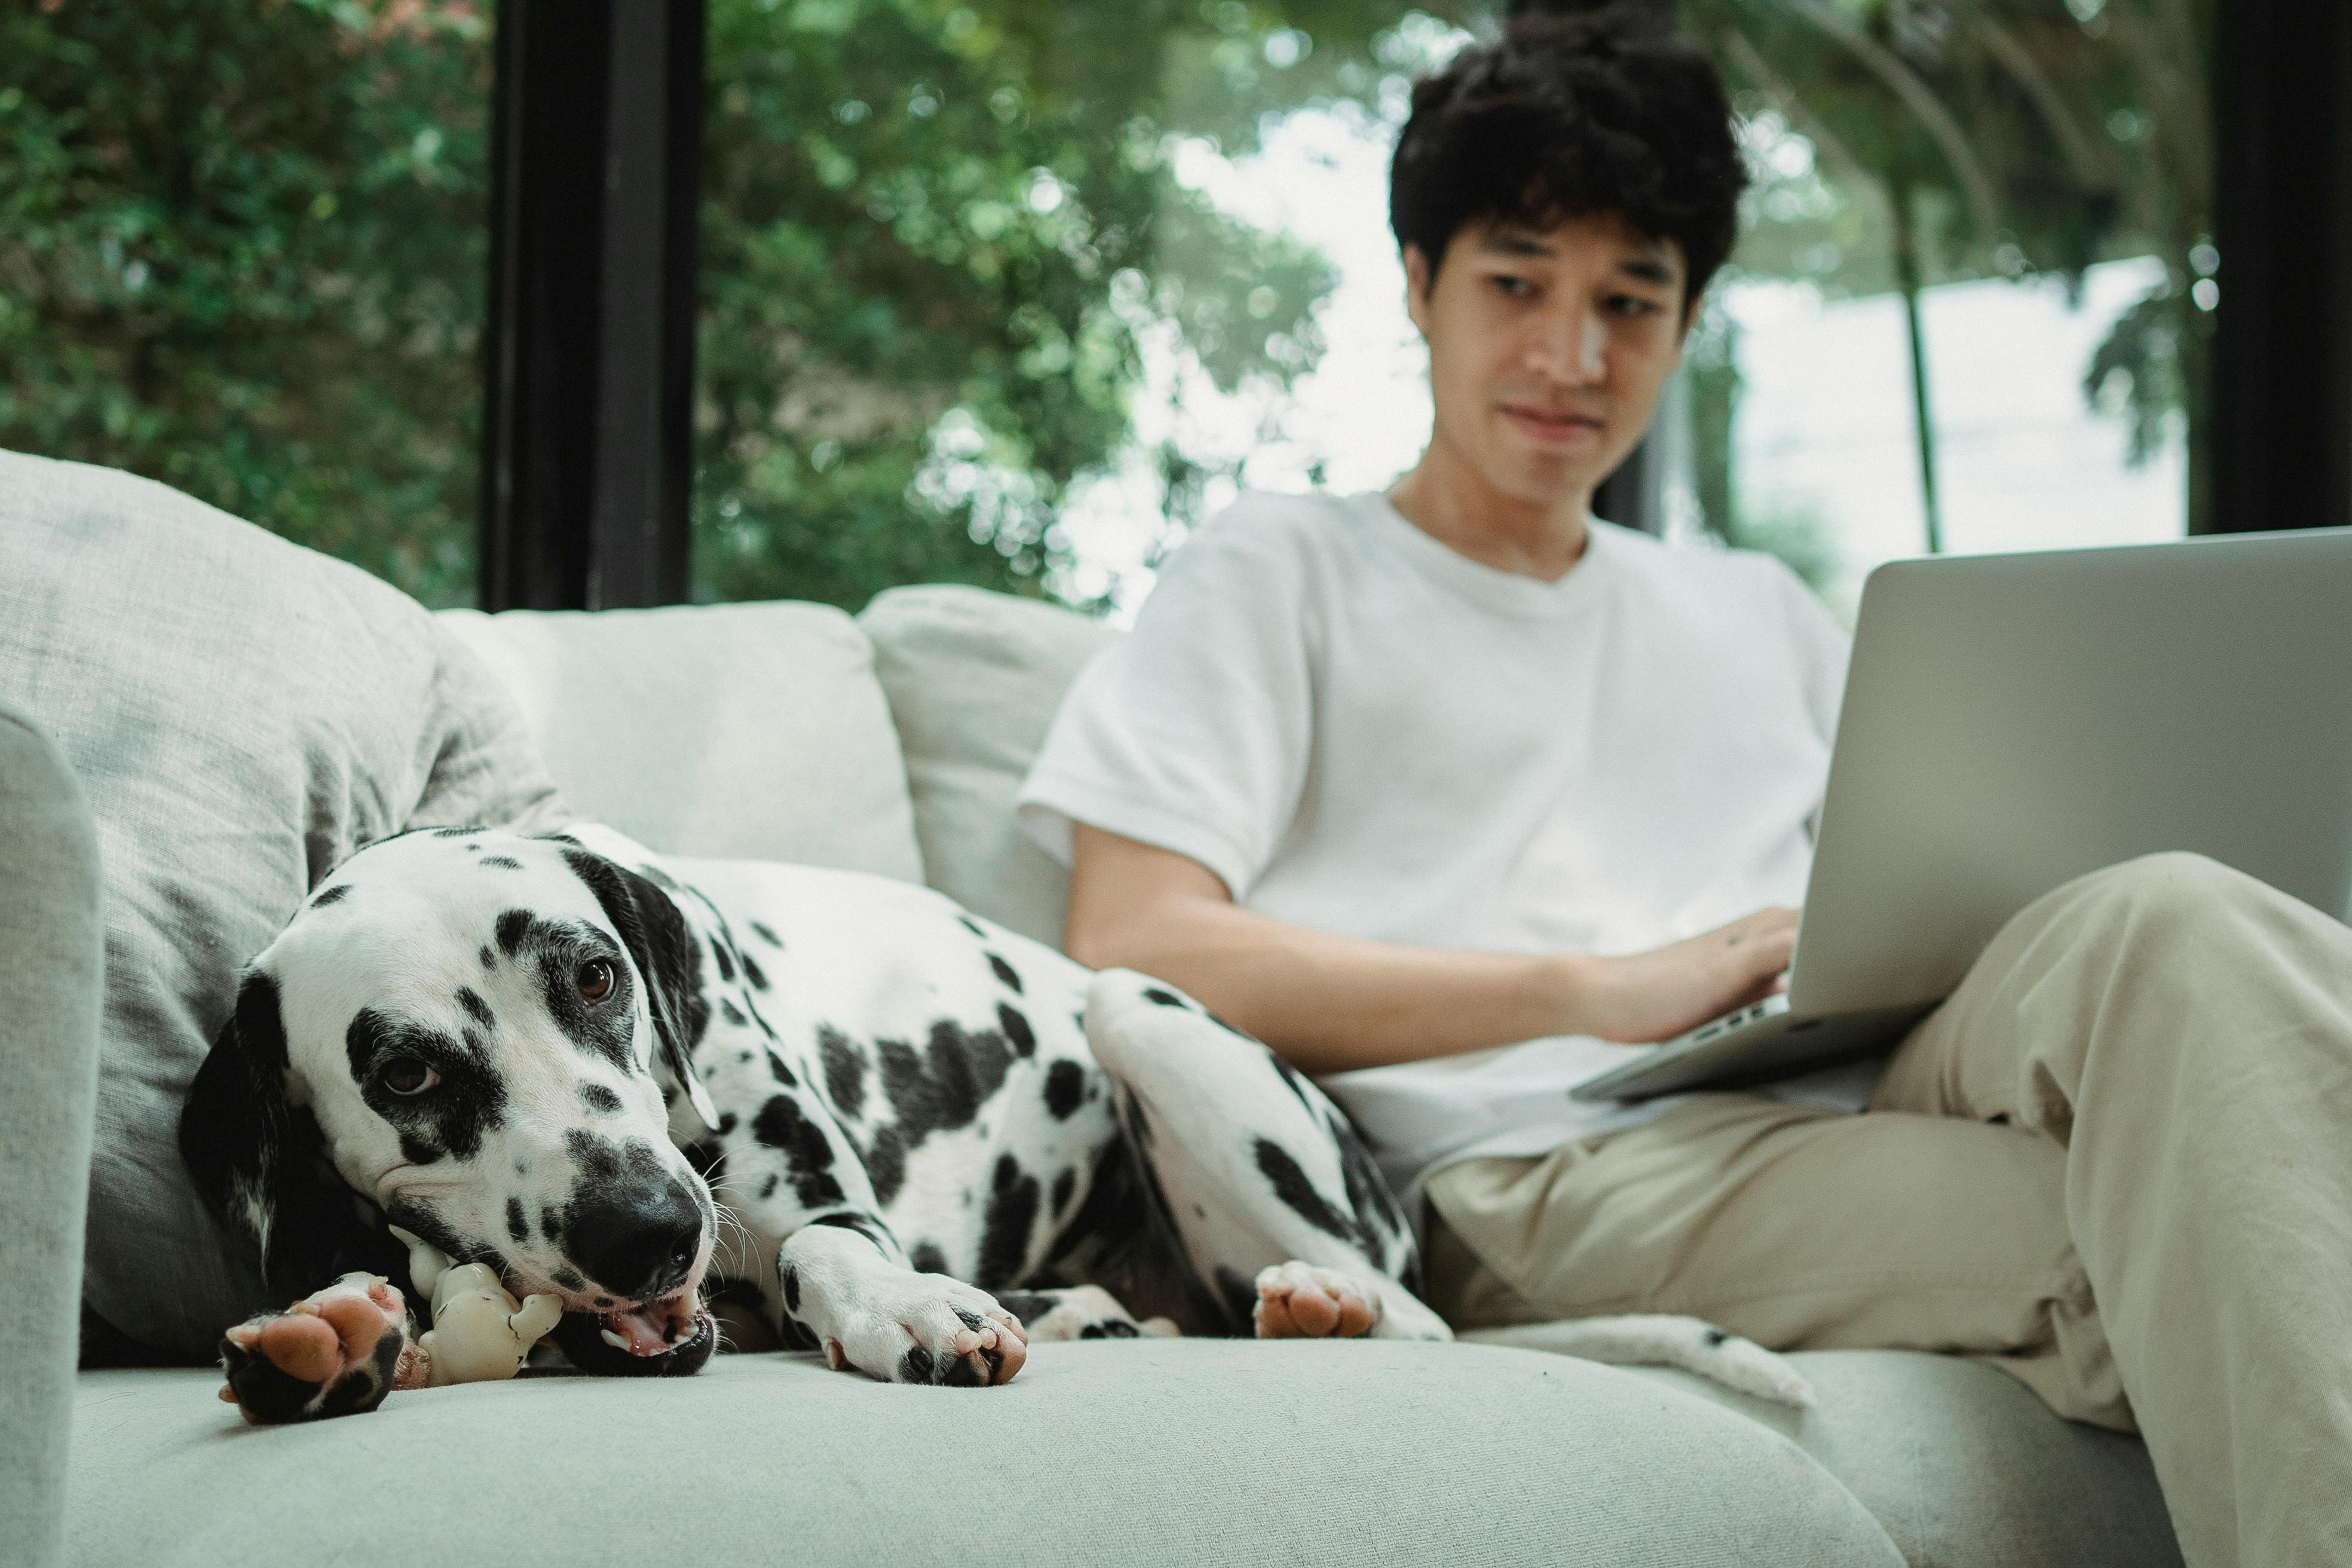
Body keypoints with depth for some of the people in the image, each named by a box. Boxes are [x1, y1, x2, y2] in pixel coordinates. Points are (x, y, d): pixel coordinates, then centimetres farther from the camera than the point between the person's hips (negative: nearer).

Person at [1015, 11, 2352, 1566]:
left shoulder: (1760, 611, 35)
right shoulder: (1282, 575, 17)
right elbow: (1129, 954, 0)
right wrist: (1601, 989, -10)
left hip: (1845, 1122, 5)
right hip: (1542, 1181, -5)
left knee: (2162, 924, -31)